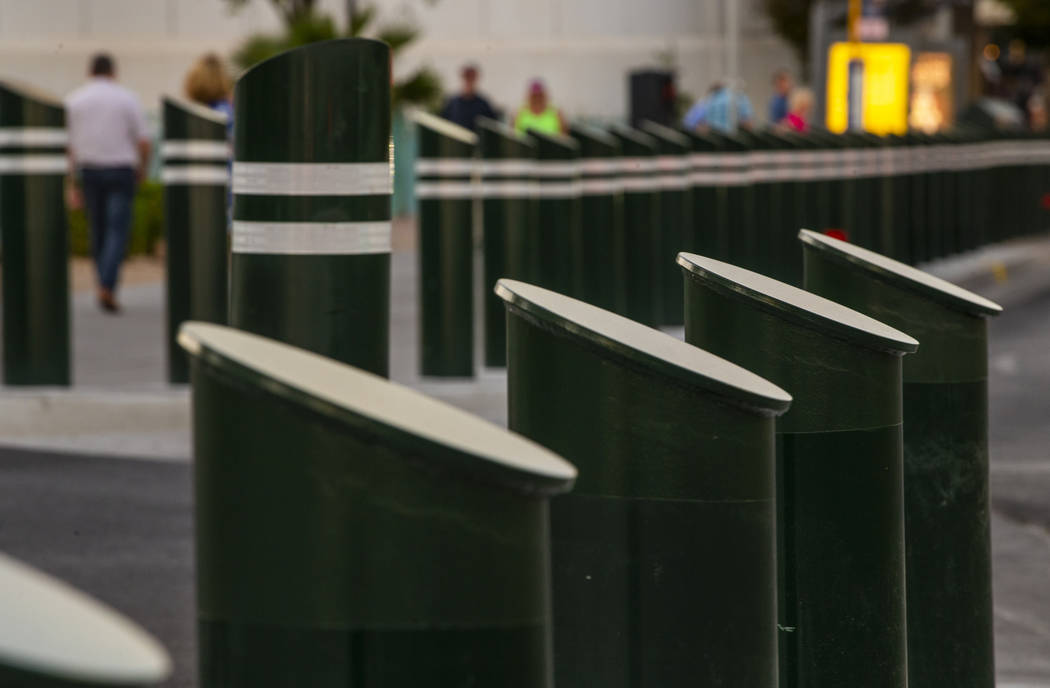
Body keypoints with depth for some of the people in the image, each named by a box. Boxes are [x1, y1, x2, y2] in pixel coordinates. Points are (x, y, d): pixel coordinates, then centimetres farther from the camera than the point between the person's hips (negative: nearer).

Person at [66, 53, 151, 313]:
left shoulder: (75, 100, 3)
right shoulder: (127, 98, -2)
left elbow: (69, 145, 0)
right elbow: (143, 140, -3)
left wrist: (73, 184, 5)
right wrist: (142, 169, 15)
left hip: (88, 171, 2)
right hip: (121, 168, -2)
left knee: (98, 230, 14)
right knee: (118, 230, -4)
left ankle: (104, 287, 18)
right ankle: (107, 287, -20)